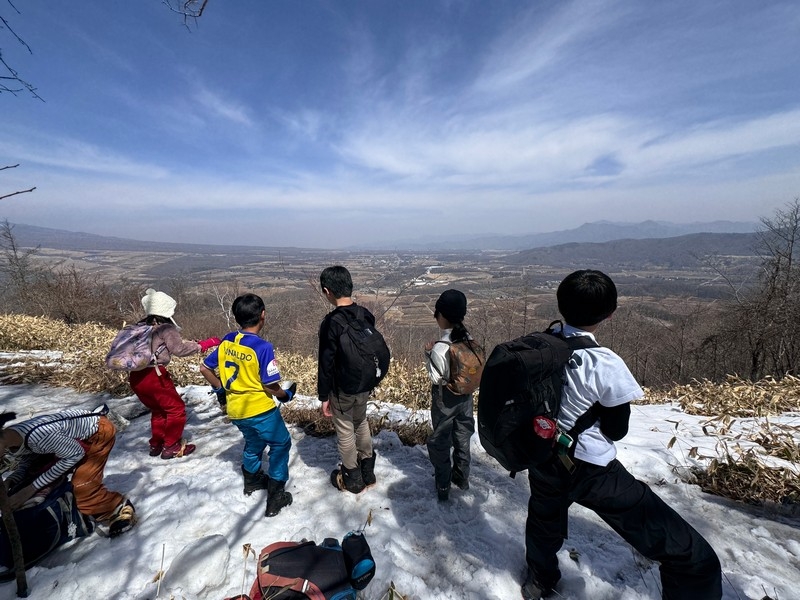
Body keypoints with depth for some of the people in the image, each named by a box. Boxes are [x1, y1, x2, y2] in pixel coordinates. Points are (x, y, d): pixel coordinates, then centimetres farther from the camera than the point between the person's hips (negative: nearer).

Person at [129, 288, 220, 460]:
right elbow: (179, 349, -11)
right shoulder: (166, 328, -11)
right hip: (153, 376, -8)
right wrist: (205, 344, -6)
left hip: (136, 377, 8)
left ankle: (156, 444, 34)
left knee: (158, 410, 25)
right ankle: (171, 447, 13)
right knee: (176, 409, 8)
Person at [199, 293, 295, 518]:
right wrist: (286, 393, -1)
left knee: (253, 442, 30)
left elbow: (205, 368, 8)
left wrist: (220, 389, 19)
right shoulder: (262, 347, -23)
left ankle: (252, 481, 50)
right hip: (260, 409, -7)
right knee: (280, 445, 13)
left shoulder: (227, 341, -3)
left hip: (235, 409, 7)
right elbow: (271, 386, -20)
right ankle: (275, 497, 17)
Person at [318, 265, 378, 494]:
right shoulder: (366, 315, -5)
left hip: (342, 389, -6)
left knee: (345, 432, 13)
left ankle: (353, 479, 32)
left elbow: (326, 363, -20)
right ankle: (368, 472, 40)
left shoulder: (331, 322, -25)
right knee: (362, 424, 25)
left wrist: (324, 396, -9)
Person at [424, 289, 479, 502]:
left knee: (440, 443, 16)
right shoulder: (470, 340, -10)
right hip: (465, 398, 6)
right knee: (462, 438, 24)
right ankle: (462, 477, 44)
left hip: (445, 401, -5)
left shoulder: (440, 348, -29)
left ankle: (443, 486, 30)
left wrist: (428, 354, -12)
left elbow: (436, 378, -19)